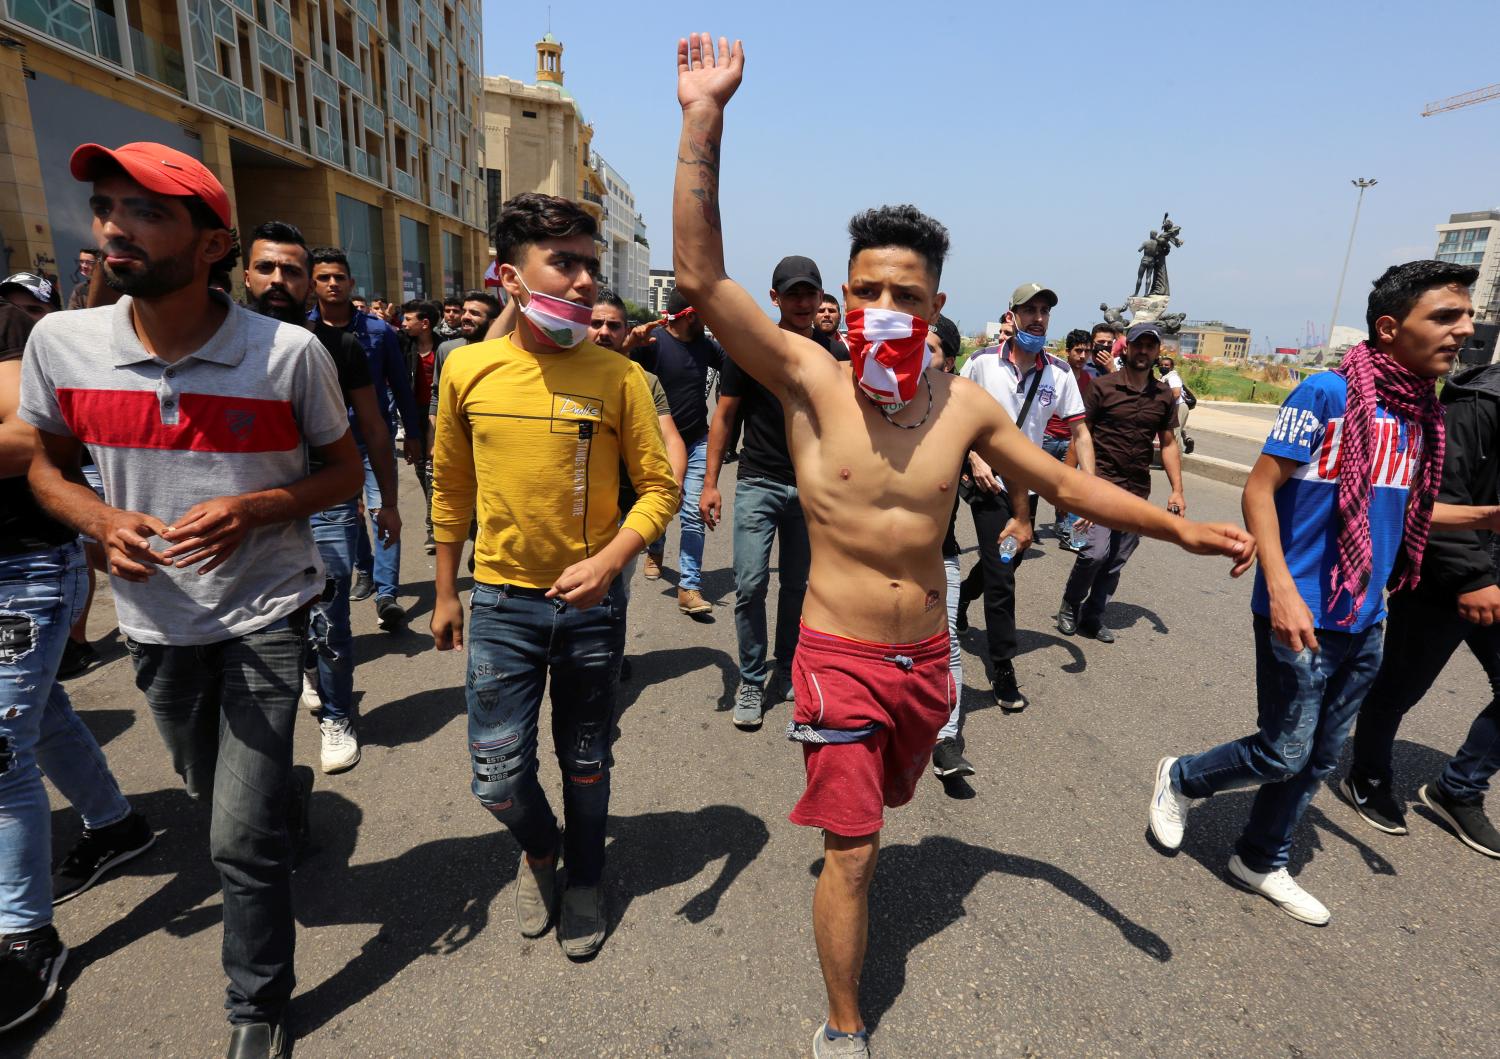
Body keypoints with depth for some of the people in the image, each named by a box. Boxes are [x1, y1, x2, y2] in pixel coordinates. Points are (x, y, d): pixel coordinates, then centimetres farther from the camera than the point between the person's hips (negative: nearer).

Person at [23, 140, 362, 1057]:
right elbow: (48, 468, 9)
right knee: (214, 792, 25)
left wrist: (253, 509, -21)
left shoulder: (289, 353, -16)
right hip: (156, 620, 4)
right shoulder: (60, 344, -6)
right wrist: (102, 521, -14)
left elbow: (345, 470, -3)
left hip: (264, 617, -4)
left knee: (243, 839, -2)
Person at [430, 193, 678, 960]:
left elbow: (658, 487, -6)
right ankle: (539, 850, 43)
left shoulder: (618, 375, -9)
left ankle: (584, 882, 43)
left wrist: (608, 561, -23)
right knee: (498, 775, 7)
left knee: (585, 764, 15)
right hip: (500, 602, 1)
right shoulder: (467, 369, -3)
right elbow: (452, 488, 7)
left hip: (590, 601, -1)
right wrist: (446, 593, 11)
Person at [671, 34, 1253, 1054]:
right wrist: (704, 122, -28)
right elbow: (703, 277, -23)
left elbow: (1065, 482, 8)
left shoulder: (965, 405, -4)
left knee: (879, 801, 27)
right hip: (841, 657, -4)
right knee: (854, 852, 3)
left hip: (927, 656, 4)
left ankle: (832, 818, 61)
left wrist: (1178, 528, 6)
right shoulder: (808, 378, -15)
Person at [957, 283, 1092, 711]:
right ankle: (1003, 670, 2)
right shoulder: (982, 363, -7)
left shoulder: (1059, 373, -2)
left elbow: (1080, 432, -1)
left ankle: (956, 602, 49)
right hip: (989, 482, -4)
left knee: (1003, 561, 17)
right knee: (1001, 573, -8)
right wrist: (975, 459, -12)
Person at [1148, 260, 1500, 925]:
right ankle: (1180, 779, 28)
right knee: (1283, 755, 1)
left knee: (1318, 760, 16)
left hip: (1363, 622, 8)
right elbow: (1260, 489, -16)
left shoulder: (1422, 411, 9)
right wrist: (1281, 588, -24)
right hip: (1302, 616, -7)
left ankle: (1262, 863, 35)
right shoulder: (1328, 392, -14)